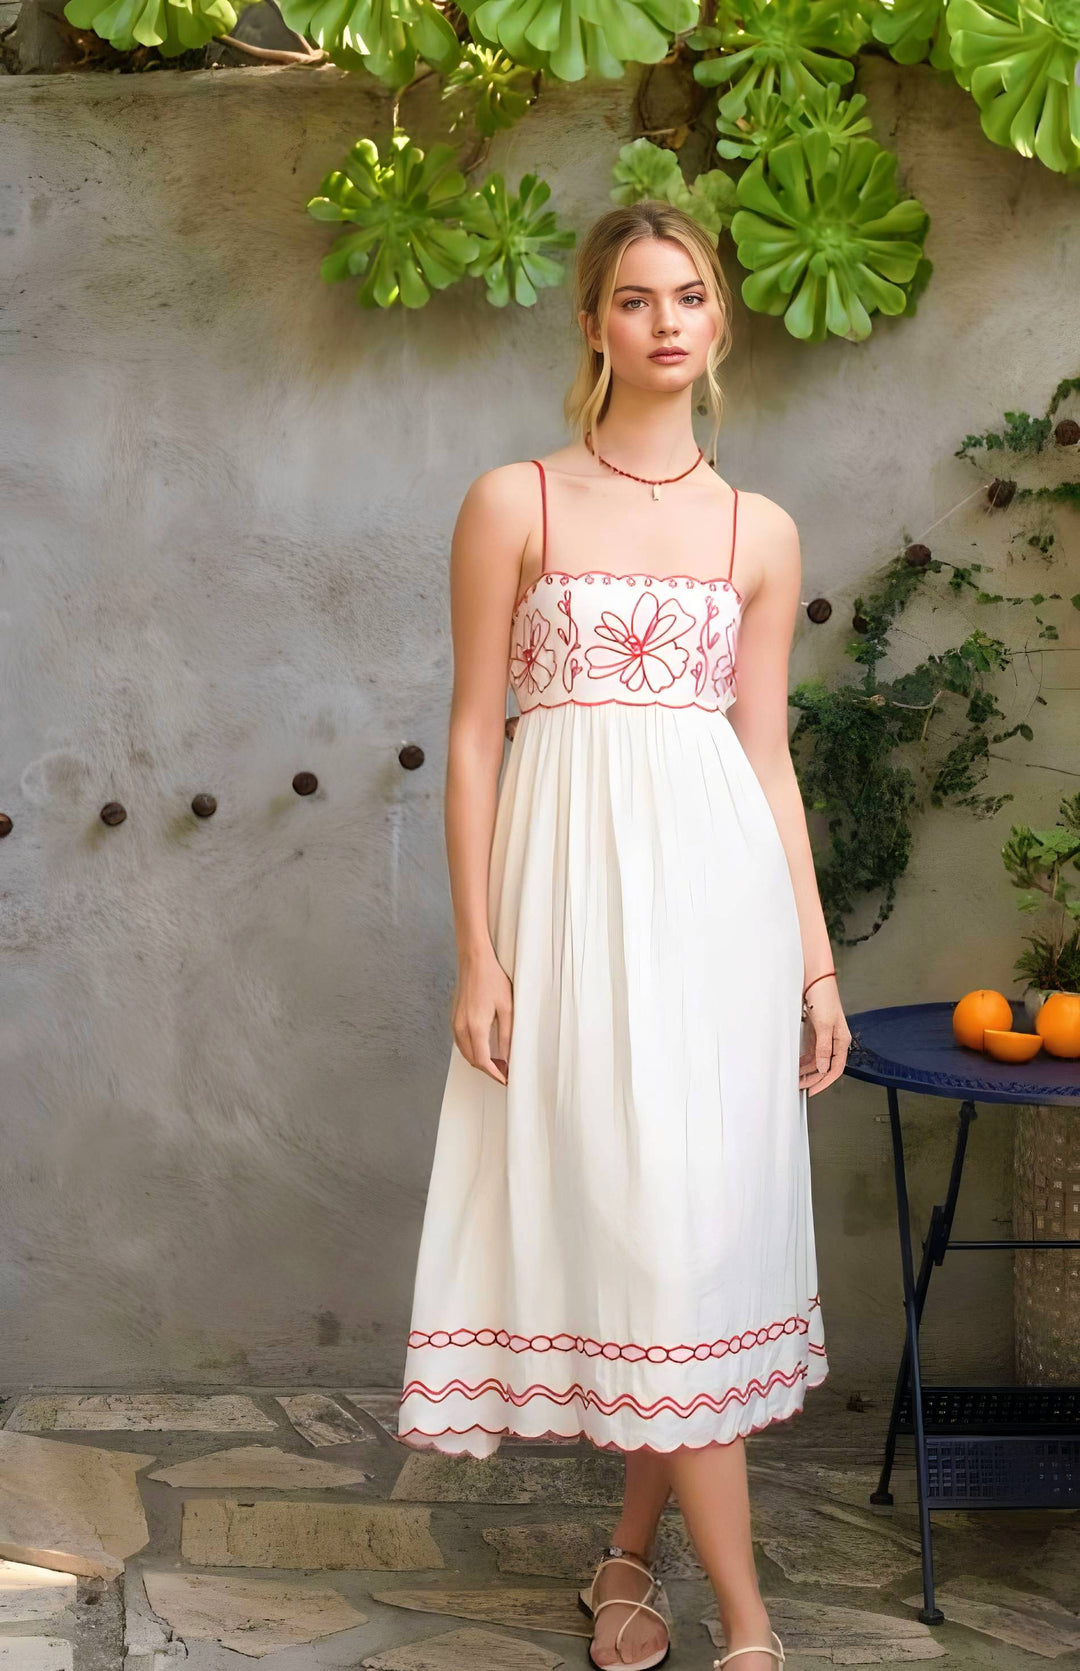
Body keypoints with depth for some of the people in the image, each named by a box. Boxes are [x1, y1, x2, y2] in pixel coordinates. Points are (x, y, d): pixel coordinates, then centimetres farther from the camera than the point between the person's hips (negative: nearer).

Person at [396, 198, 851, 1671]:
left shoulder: (760, 532, 10)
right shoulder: (514, 504, 2)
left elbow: (769, 755, 11)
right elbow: (474, 735, 1)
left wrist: (816, 958, 7)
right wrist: (477, 953, -6)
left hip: (718, 885, 3)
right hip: (573, 884, -3)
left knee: (703, 1214, 3)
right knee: (642, 1218, -4)